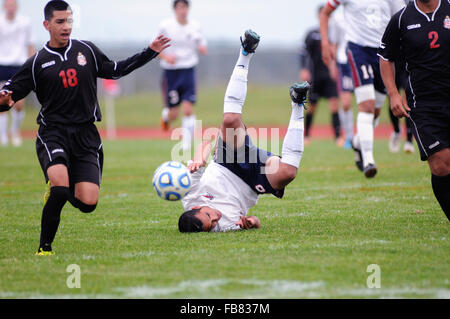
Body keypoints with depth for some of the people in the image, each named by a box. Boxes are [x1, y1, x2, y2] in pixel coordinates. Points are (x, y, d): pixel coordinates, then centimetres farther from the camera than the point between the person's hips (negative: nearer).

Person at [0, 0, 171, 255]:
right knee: (60, 186, -29)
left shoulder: (87, 50, 10)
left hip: (86, 136, 3)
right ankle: (45, 248, -12)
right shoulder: (38, 63, 2)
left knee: (88, 203, -9)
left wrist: (151, 52, 20)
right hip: (53, 133, -3)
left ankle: (57, 192, 28)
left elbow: (115, 70, 24)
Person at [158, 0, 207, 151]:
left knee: (188, 109, -11)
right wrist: (165, 57, -15)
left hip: (188, 71, 1)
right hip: (171, 72, -1)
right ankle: (165, 115, 38)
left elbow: (203, 48, 14)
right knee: (173, 114, 1)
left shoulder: (195, 26, 3)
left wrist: (202, 48, -9)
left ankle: (187, 143, 0)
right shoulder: (166, 26, -4)